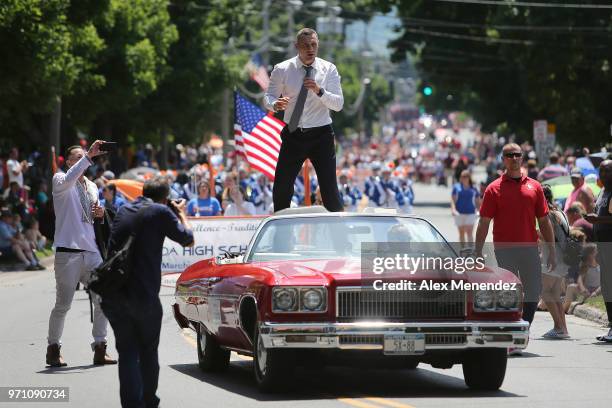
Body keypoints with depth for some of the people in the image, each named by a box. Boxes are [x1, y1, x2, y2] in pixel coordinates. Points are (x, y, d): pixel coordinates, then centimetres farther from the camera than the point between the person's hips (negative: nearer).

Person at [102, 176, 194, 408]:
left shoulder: (124, 211, 14)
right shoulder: (161, 212, -3)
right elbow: (188, 240, 5)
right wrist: (181, 213, 22)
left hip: (112, 293, 4)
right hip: (143, 293, -4)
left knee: (127, 351, 5)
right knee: (148, 350, 15)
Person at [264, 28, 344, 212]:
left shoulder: (328, 69, -2)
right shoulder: (282, 70, -2)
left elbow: (338, 104, -8)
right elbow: (268, 97, 4)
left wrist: (319, 91, -26)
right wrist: (275, 104, -21)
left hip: (321, 135, -1)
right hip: (293, 135, 1)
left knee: (329, 189, -2)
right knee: (282, 189, 3)